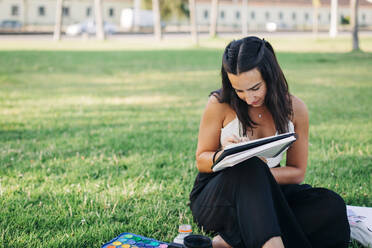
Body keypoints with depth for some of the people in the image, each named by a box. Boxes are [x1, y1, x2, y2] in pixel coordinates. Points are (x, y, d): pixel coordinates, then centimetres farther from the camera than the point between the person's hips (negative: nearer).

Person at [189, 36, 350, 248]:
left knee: (332, 206, -25)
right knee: (249, 167, -36)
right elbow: (201, 161, 1)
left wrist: (262, 173, -18)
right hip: (215, 196, -3)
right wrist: (223, 155, -23)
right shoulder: (220, 104, -10)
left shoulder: (295, 109, -3)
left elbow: (297, 172, 3)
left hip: (266, 196, 3)